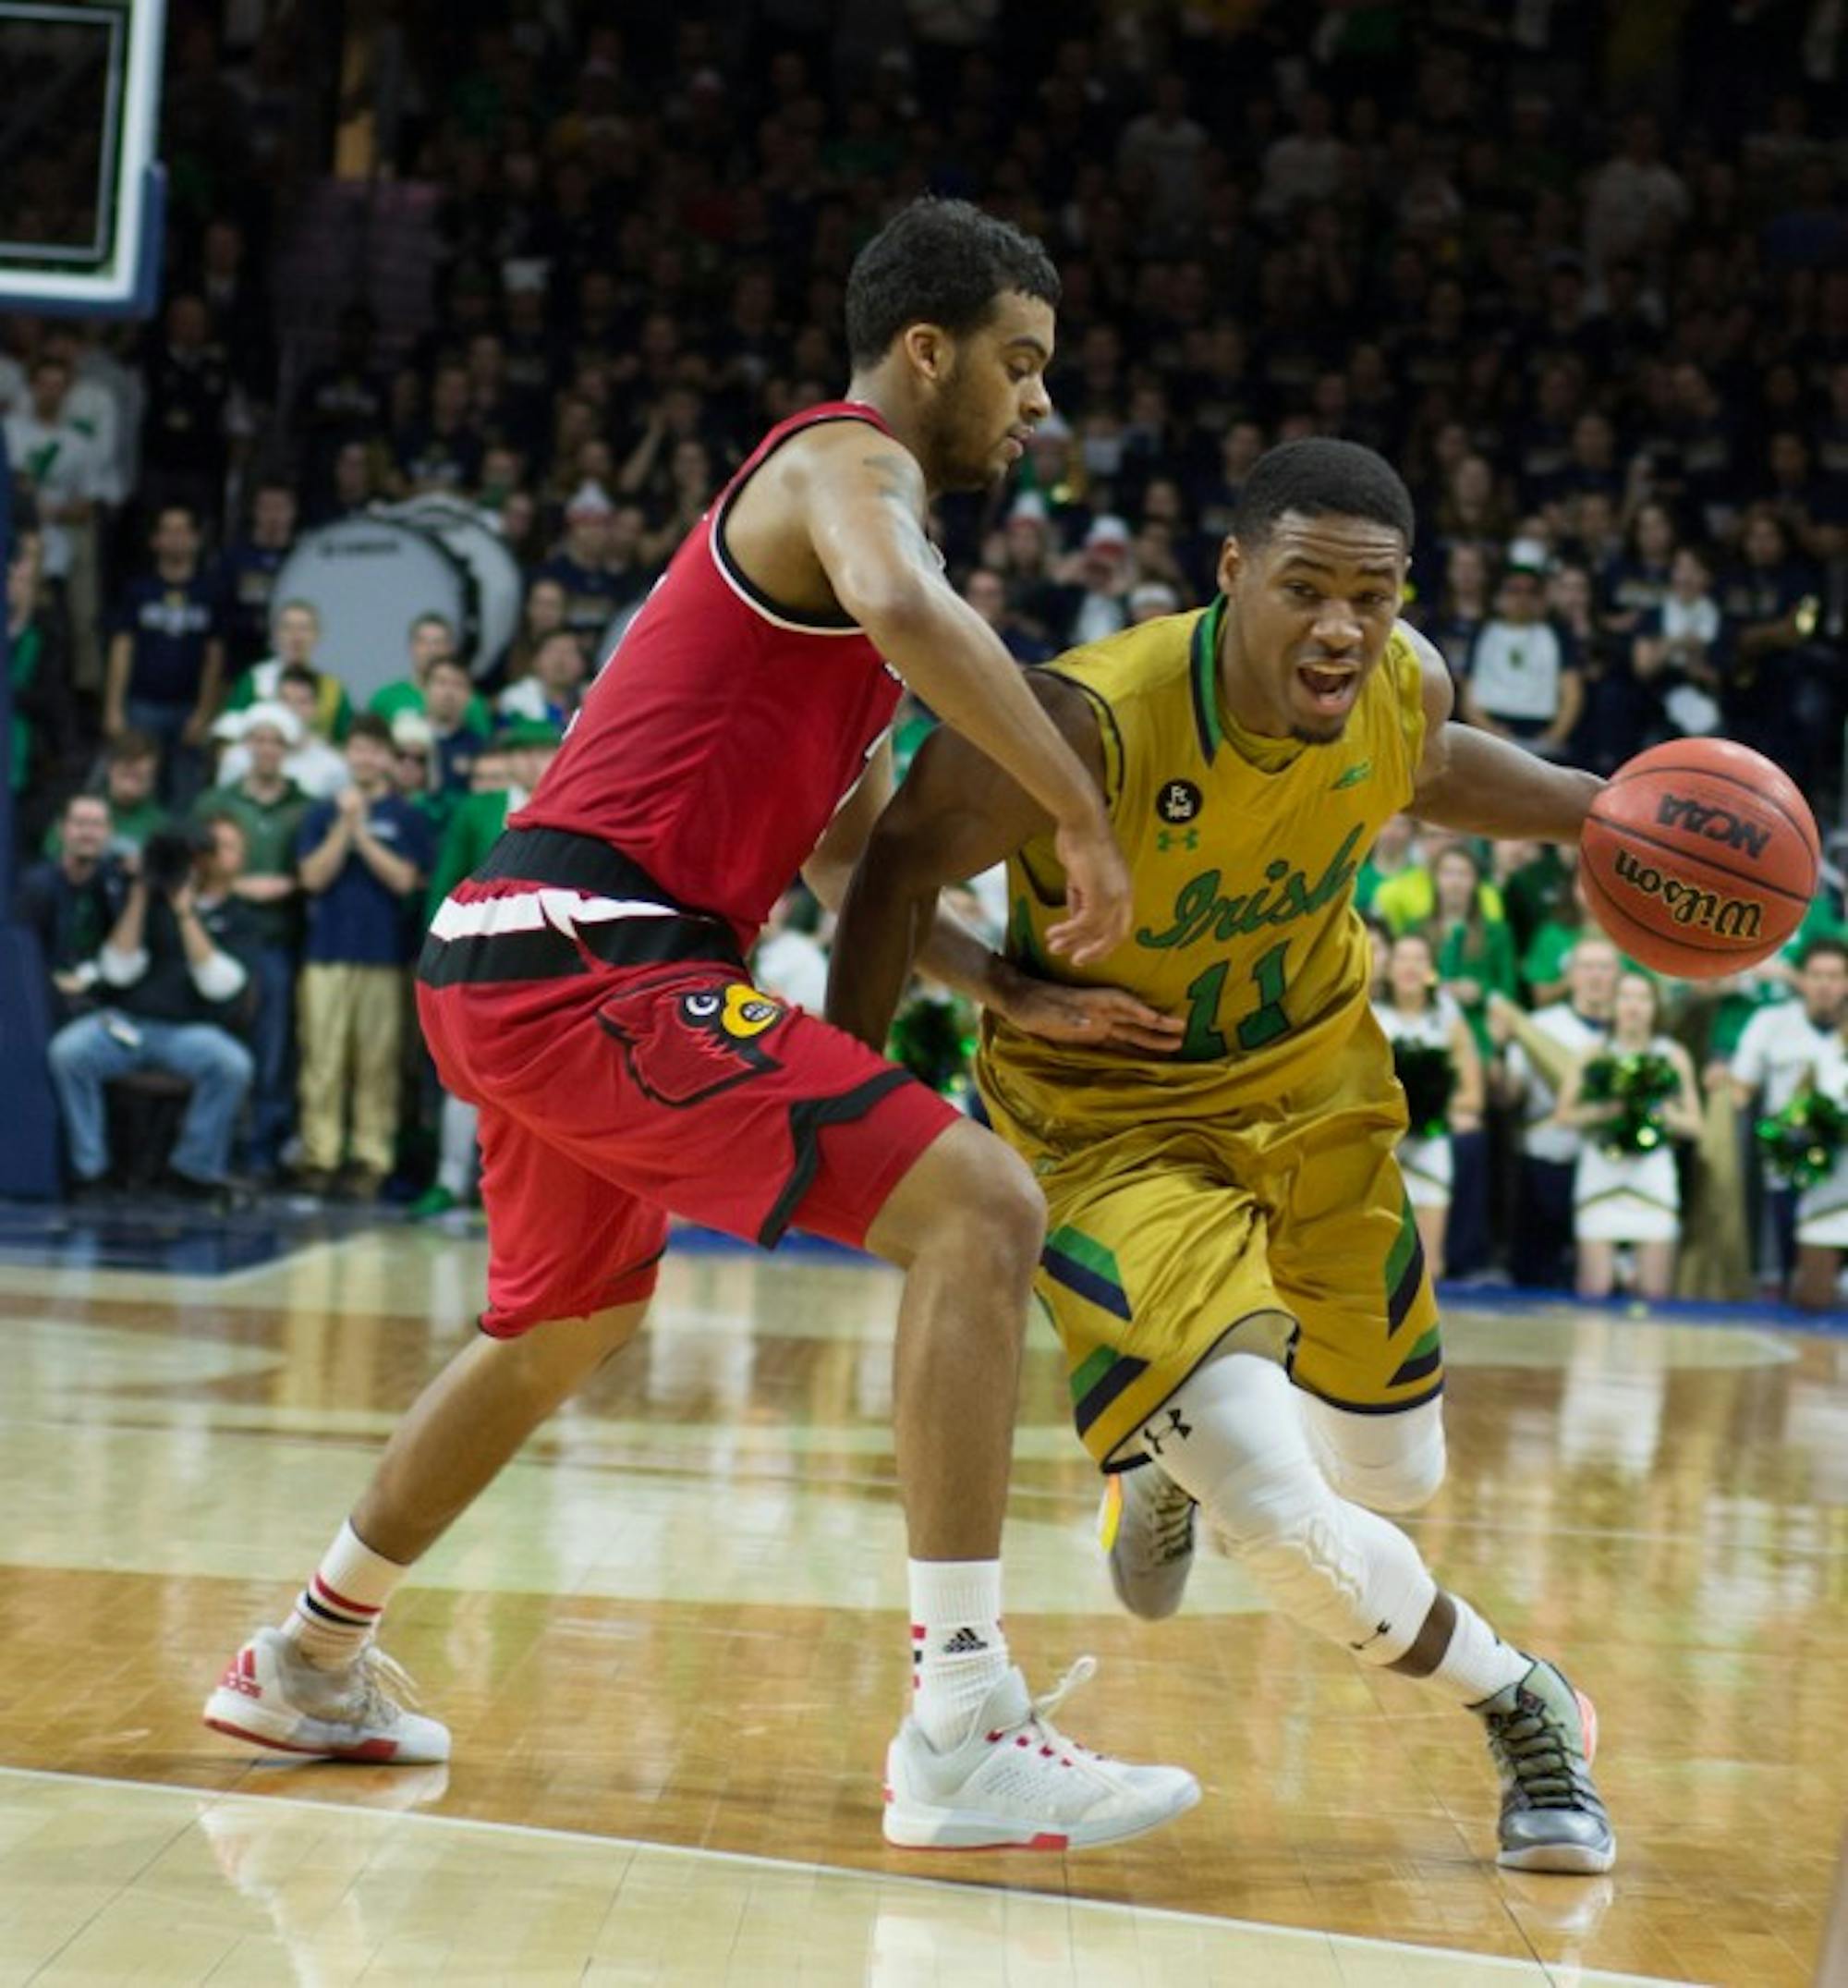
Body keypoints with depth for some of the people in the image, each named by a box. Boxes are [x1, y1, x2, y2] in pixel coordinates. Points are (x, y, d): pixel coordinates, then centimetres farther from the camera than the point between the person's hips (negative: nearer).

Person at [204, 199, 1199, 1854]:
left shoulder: (824, 487, 25)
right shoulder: (850, 462, -4)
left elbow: (848, 853, 26)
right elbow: (909, 611, -31)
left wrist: (1020, 993, 15)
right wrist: (1085, 818, -23)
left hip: (508, 967, 11)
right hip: (588, 958, -11)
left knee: (568, 1325, 31)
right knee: (978, 1207, -16)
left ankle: (309, 1660, 47)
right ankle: (962, 1732, -21)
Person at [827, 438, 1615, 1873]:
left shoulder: (1409, 685, -16)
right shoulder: (1093, 724, -34)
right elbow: (908, 855, -18)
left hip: (1317, 1083, 6)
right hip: (1113, 1118, -5)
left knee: (1391, 1474, 18)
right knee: (1283, 1519, -20)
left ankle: (1180, 1437, 52)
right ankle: (1517, 1707, 9)